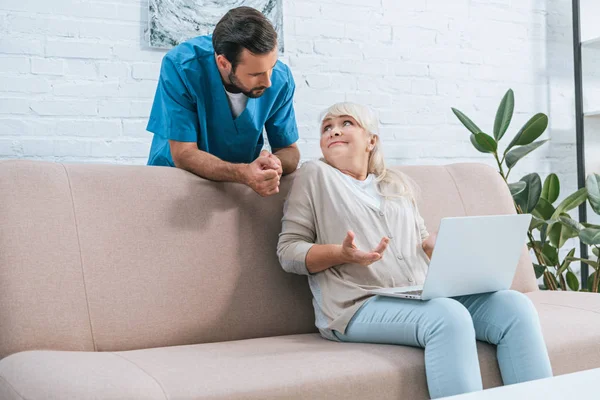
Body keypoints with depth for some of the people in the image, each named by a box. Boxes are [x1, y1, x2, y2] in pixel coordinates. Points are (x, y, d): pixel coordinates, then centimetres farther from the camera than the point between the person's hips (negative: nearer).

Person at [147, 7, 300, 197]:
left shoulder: (280, 78, -15)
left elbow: (289, 150, -5)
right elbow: (183, 155, -23)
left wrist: (274, 165, -27)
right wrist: (243, 173, -37)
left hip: (240, 187, 3)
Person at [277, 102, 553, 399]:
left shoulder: (398, 184, 24)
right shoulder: (314, 175, 10)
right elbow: (288, 251, 3)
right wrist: (341, 254, -17)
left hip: (424, 295, 6)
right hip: (360, 305, -5)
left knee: (514, 305, -19)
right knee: (449, 316, -34)